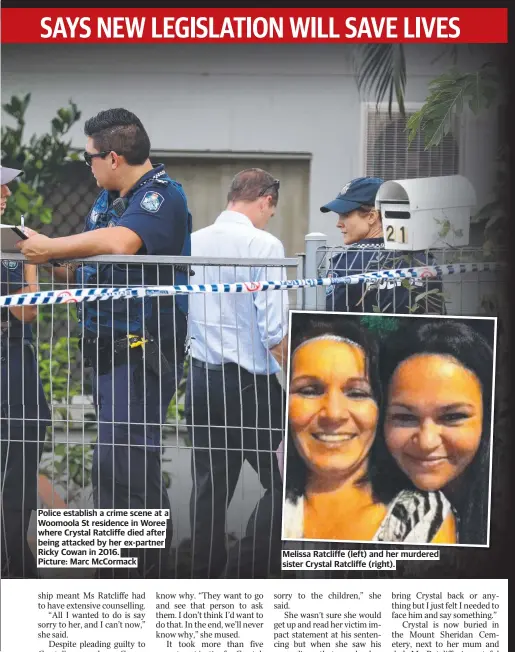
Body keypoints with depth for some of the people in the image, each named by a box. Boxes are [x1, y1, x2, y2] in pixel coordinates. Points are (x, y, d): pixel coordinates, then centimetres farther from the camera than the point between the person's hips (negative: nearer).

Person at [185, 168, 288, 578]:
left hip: (200, 379, 6)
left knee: (209, 485, 14)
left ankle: (206, 577, 21)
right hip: (250, 383, -6)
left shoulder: (190, 244, 6)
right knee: (281, 482, 6)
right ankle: (247, 573, 1)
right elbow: (274, 332, -18)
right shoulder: (264, 245, -12)